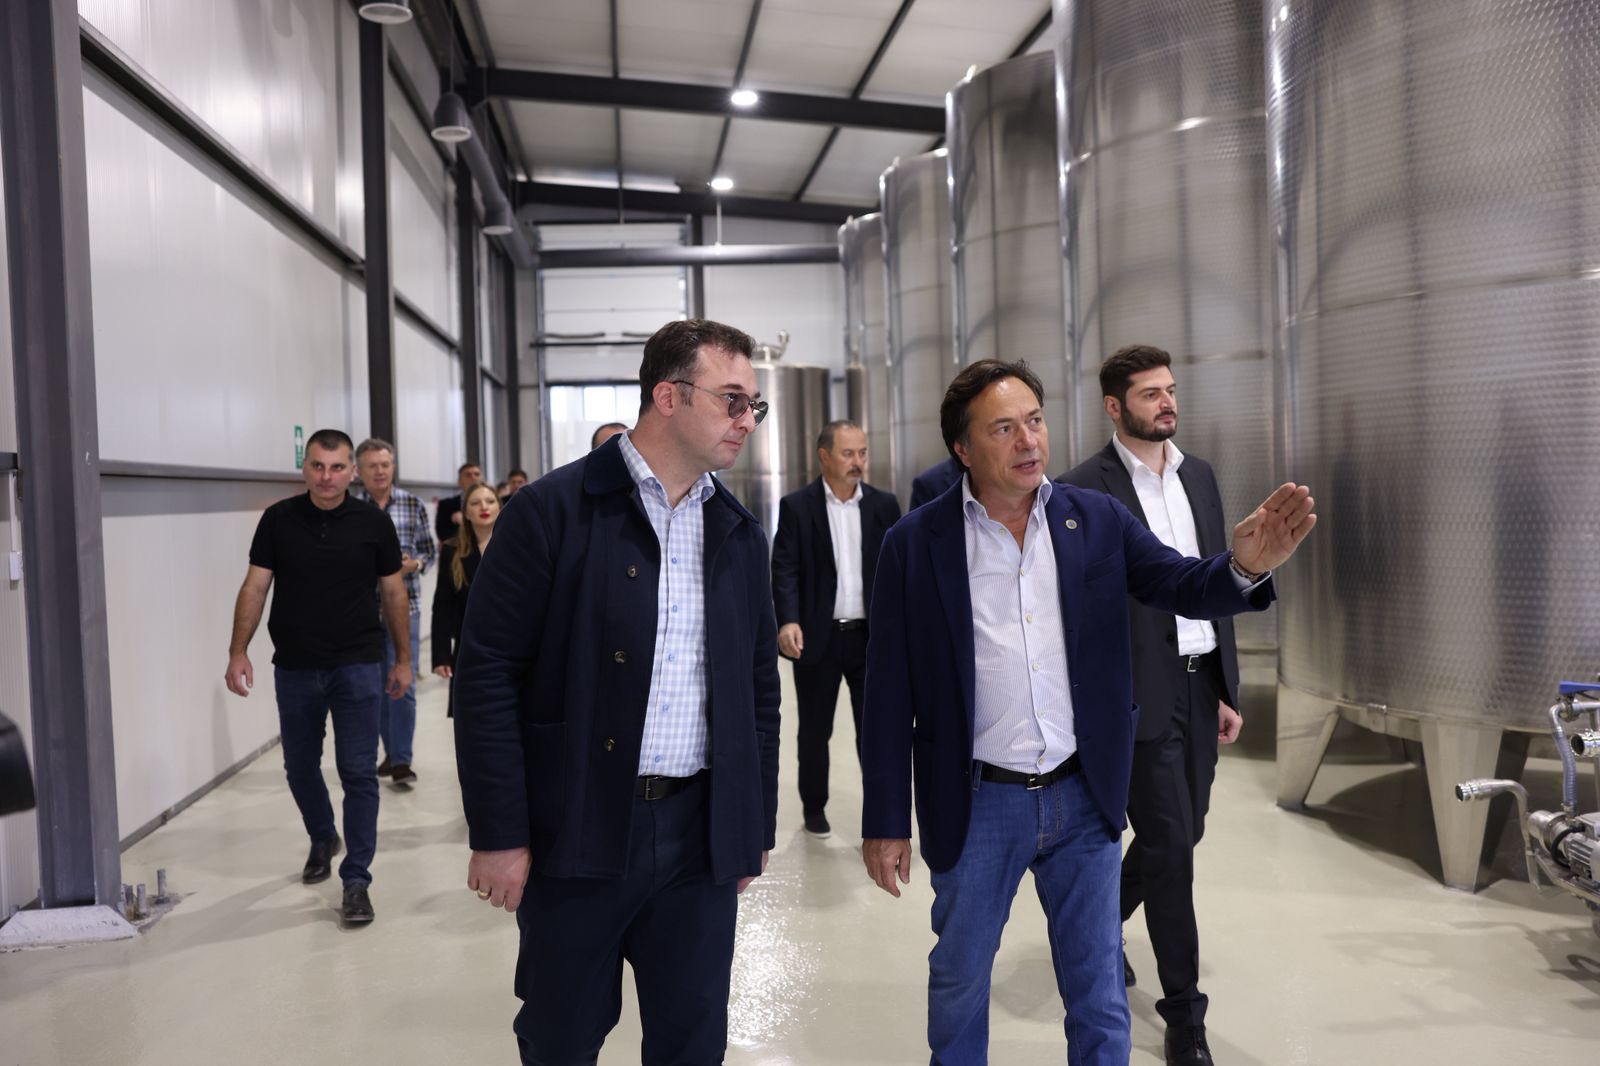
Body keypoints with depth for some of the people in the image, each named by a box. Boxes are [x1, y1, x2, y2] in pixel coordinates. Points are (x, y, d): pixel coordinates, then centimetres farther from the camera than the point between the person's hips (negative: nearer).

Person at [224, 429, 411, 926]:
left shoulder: (372, 522, -3)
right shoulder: (278, 520, -1)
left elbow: (393, 593, 4)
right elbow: (255, 587, 0)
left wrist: (403, 658, 5)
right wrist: (239, 651, -9)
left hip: (357, 666, -2)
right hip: (295, 667, 2)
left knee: (358, 773, -3)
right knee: (299, 766, 17)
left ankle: (356, 881, 3)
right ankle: (322, 839, 43)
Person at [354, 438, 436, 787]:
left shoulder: (413, 505, 1)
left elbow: (430, 550, 8)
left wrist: (415, 564, -12)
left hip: (404, 605, -1)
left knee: (402, 683, -6)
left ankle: (402, 761, -1)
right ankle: (391, 752, 26)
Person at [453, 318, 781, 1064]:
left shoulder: (739, 532, 8)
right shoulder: (552, 511, -9)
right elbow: (487, 674, -10)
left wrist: (756, 824, 12)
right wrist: (497, 833, -11)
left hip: (702, 834, 4)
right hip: (576, 830, -4)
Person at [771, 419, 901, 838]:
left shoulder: (885, 505, 5)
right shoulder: (796, 506, -2)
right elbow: (785, 568, -8)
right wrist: (787, 620, -23)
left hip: (871, 636, 1)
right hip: (817, 637, -1)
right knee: (815, 730, 12)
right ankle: (814, 806, 31)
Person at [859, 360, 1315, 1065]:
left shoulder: (1098, 520, -1)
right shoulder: (914, 544, -8)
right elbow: (889, 696, -6)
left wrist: (1247, 564, -26)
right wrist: (885, 822, -5)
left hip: (1084, 795, 2)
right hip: (976, 804, -1)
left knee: (1100, 994, 15)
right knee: (958, 981, 18)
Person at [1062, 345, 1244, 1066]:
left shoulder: (1199, 476, 10)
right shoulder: (1084, 490, -10)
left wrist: (1227, 689, 11)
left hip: (1200, 685, 7)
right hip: (1139, 692, -7)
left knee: (1180, 834, 16)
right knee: (1170, 843, -1)